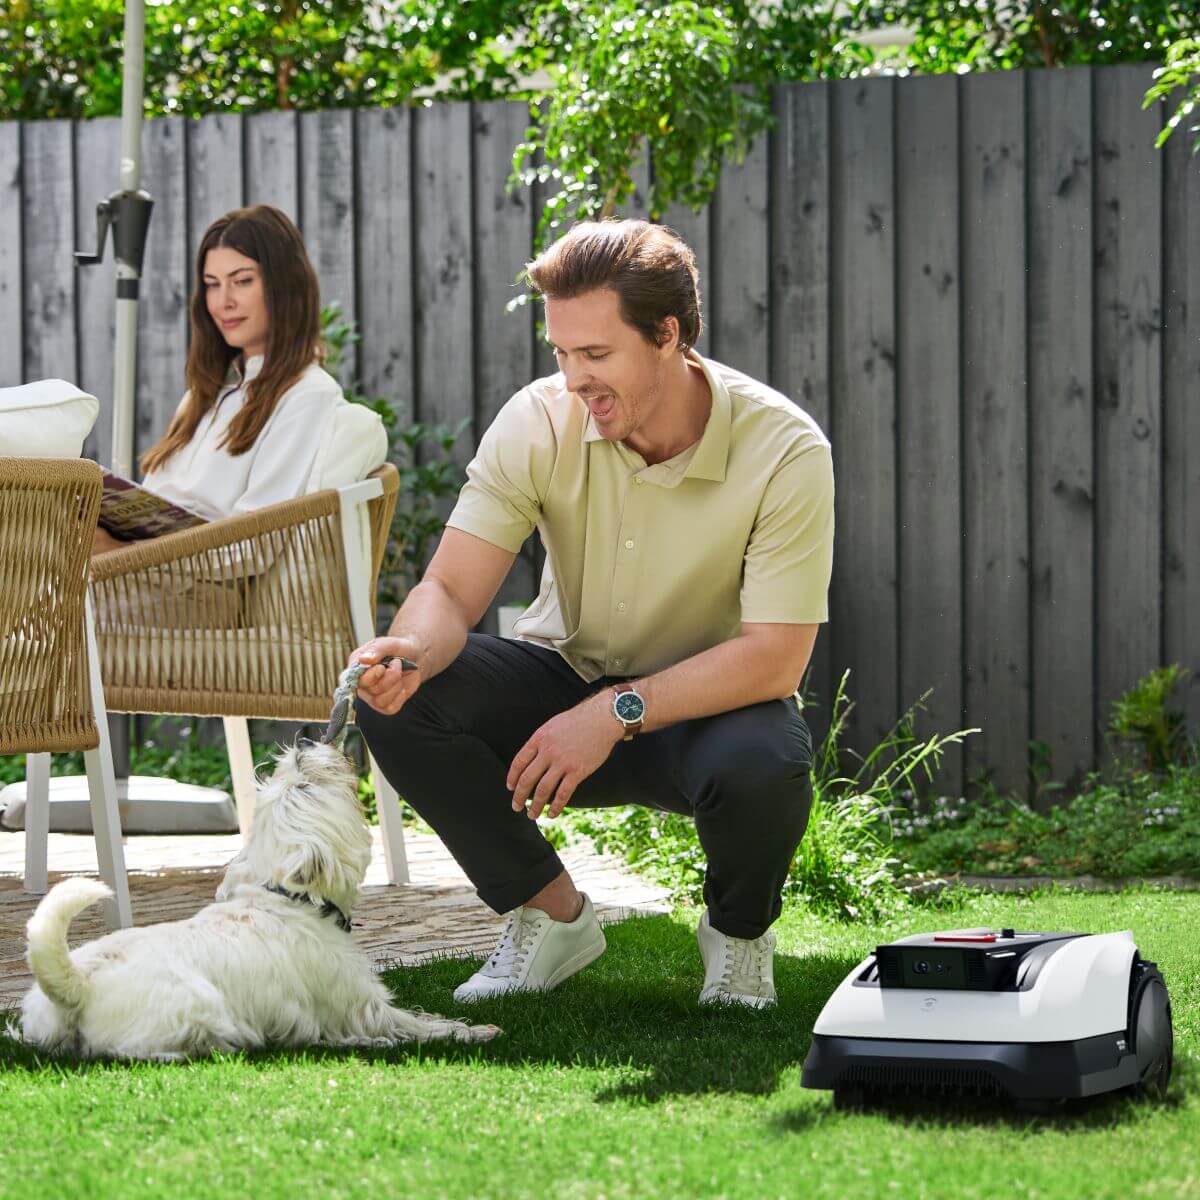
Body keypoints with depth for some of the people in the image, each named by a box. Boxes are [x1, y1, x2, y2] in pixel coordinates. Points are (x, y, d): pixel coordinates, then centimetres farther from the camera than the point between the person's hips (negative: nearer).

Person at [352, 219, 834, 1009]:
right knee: (401, 699, -24)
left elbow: (775, 658, -24)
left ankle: (739, 933, 0)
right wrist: (411, 652, -41)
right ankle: (554, 915, 0)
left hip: (708, 706, -3)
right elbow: (451, 589, -17)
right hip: (569, 679, 3)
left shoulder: (784, 449, -22)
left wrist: (617, 714, -31)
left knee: (762, 766, -39)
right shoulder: (540, 423, -14)